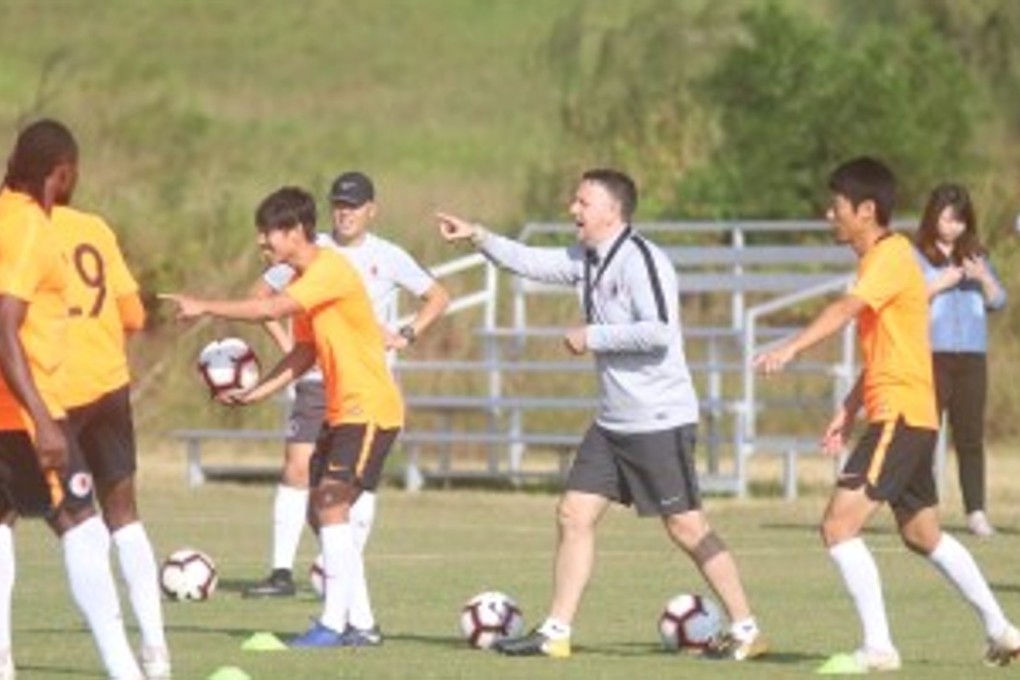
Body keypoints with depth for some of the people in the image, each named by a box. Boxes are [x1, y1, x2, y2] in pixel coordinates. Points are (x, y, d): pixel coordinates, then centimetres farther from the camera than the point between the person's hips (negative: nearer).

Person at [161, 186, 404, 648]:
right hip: (342, 410, 10)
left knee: (332, 505, -16)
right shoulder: (306, 282, 13)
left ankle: (334, 622, -17)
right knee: (323, 510, 9)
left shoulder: (330, 271, -17)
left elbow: (270, 309, -28)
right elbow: (304, 353, 14)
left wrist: (205, 308, -24)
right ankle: (357, 624, 13)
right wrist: (253, 393, 5)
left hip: (371, 409, -10)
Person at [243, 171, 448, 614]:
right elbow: (263, 293, 13)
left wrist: (406, 336, -2)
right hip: (318, 379, 0)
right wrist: (286, 345, 2)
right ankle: (282, 570, -12)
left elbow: (438, 297, 12)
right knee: (298, 465, -11)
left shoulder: (388, 258, 2)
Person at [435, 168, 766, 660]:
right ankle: (556, 632, 10)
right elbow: (532, 263, 20)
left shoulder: (639, 260, -17)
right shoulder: (587, 259, 10)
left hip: (659, 420, -9)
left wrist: (592, 337, -18)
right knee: (574, 513, 6)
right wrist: (478, 237, 10)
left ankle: (745, 630, 4)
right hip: (613, 421, 9)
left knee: (686, 527, -6)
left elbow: (659, 332, -27)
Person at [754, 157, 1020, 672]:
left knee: (839, 524, -16)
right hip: (908, 416, 11)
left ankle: (878, 648, -17)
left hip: (901, 413, -11)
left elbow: (846, 309, -33)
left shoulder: (891, 256, -14)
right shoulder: (879, 259, 17)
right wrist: (849, 410, 17)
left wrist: (791, 348, -47)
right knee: (922, 535, 23)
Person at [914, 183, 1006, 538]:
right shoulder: (916, 257, 2)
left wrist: (984, 278, -7)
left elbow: (998, 301, 11)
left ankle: (976, 511, 1)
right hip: (931, 355, -3)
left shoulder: (975, 256, 15)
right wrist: (940, 284, -13)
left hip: (972, 356, 3)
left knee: (971, 435, 1)